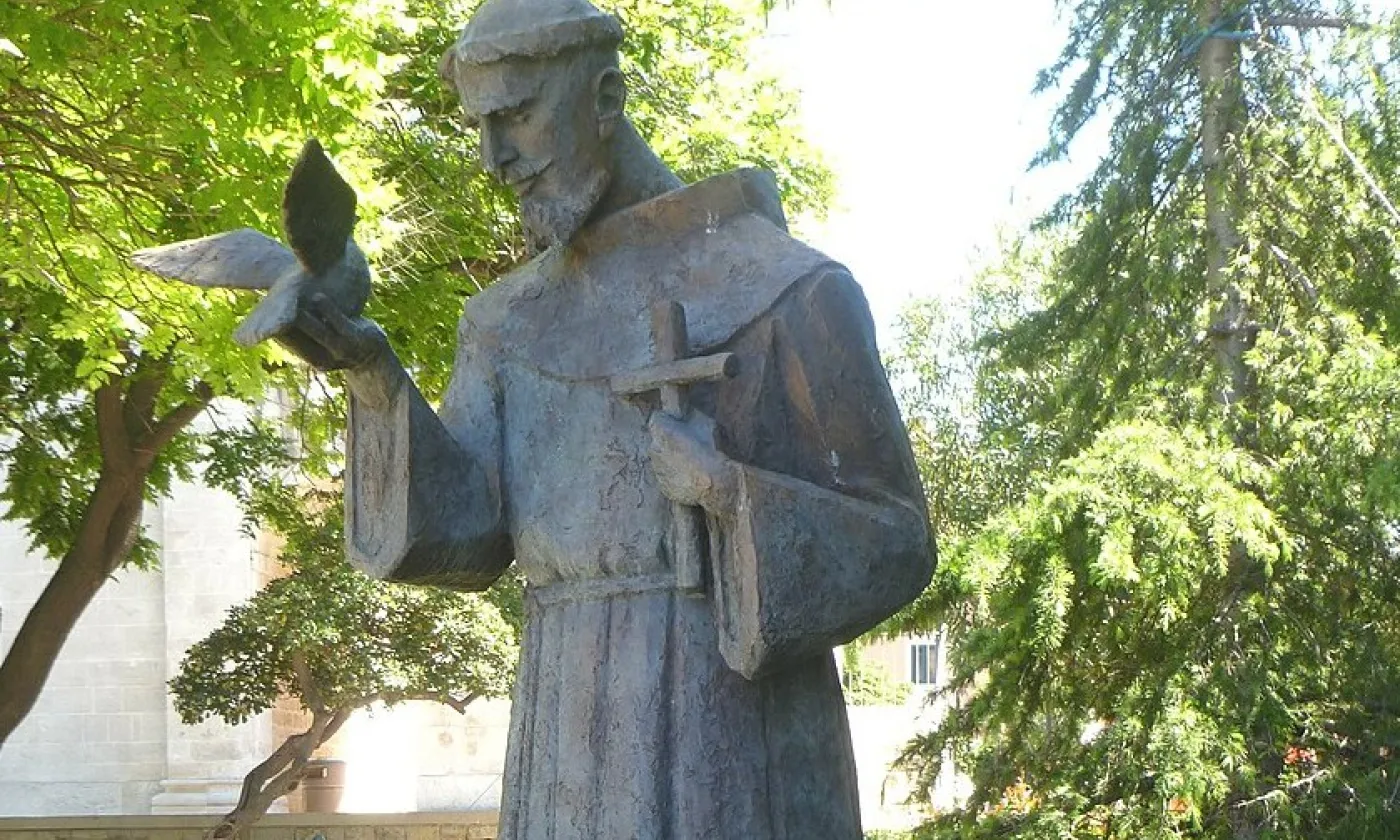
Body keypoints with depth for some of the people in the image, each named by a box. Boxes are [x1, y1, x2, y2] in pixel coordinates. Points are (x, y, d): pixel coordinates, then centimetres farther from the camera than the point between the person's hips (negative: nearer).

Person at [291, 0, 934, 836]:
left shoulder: (790, 288, -3)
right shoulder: (514, 321, 15)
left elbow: (891, 548, -2)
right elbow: (461, 535, 2)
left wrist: (735, 494, -20)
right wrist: (376, 377, -14)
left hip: (734, 754, -5)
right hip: (580, 750, 6)